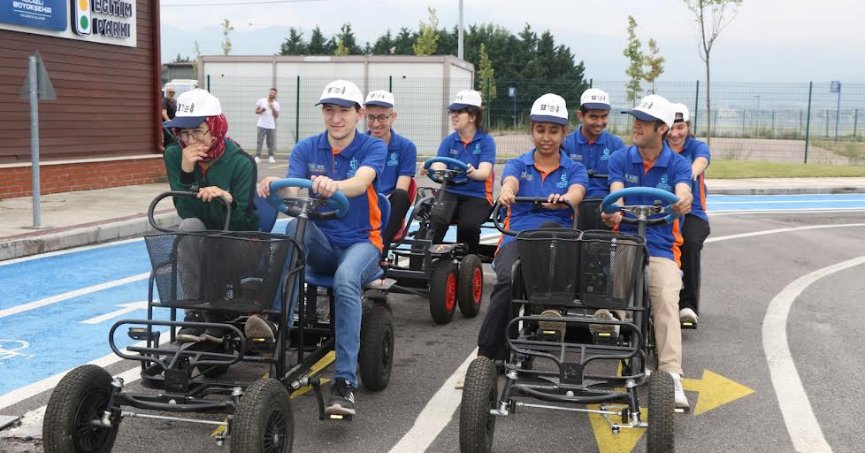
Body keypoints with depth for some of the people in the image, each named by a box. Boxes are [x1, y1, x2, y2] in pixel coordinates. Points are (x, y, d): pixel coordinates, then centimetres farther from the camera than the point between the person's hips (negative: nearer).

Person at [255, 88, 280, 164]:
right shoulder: (261, 101, 3)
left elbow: (276, 116, 3)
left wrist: (273, 108, -13)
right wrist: (261, 110, -16)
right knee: (259, 141, -4)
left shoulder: (276, 104, 7)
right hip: (262, 125, -2)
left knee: (271, 142, 1)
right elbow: (256, 111, 5)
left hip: (271, 126, 2)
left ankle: (270, 157, 8)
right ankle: (257, 156, -3)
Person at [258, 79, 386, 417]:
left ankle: (345, 382, -35)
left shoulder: (373, 147, -3)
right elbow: (293, 195, -11)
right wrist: (276, 186, -35)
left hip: (361, 241, -2)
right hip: (320, 243, 3)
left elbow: (360, 182, -26)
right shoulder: (306, 149, 5)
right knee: (296, 226, -33)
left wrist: (333, 186, -49)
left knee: (346, 281, -36)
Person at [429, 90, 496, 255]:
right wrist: (429, 169, -31)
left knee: (468, 224, -31)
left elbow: (484, 172, -15)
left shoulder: (486, 141, 0)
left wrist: (472, 173, -39)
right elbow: (439, 167, -5)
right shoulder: (449, 141, 10)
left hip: (477, 196, -2)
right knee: (437, 219, -30)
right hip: (450, 193, 2)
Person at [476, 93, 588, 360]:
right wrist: (506, 192, -35)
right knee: (508, 280, -34)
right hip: (516, 238, 0)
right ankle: (486, 355, -26)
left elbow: (576, 193, -8)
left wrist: (564, 199, -35)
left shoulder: (574, 169, 16)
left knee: (549, 228, -38)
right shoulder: (517, 165, 17)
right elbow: (511, 182, -8)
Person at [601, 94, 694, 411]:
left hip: (661, 247, -3)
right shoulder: (620, 159, 8)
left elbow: (683, 194, -15)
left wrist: (683, 203, -41)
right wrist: (613, 213, -32)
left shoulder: (678, 164, 5)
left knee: (667, 299, -25)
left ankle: (671, 376, -32)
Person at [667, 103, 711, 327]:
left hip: (692, 213, 0)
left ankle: (688, 304, -23)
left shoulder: (698, 147, 6)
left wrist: (691, 172, -44)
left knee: (690, 242, -31)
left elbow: (700, 162, -19)